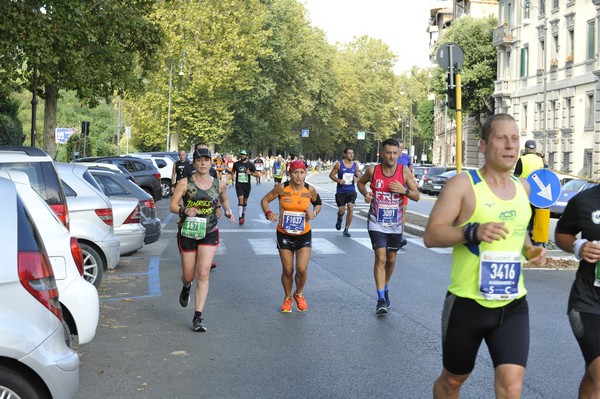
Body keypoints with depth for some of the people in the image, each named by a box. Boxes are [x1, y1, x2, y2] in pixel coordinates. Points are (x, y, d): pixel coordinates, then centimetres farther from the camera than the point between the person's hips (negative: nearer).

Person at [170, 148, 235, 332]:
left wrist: (228, 211, 2)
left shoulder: (219, 184, 3)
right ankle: (186, 287, 48)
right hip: (187, 232, -1)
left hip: (209, 234, 1)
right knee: (189, 275, 8)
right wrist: (184, 210, -27)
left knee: (203, 273, -11)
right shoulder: (185, 183, -4)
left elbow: (224, 200, 22)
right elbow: (172, 205, -6)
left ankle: (198, 317, -7)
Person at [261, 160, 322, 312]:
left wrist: (314, 212, -10)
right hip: (284, 234, 0)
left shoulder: (310, 190, -7)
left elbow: (318, 204, 12)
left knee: (302, 269, -10)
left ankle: (299, 294, 22)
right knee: (287, 270, 3)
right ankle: (287, 298, 30)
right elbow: (264, 200, -1)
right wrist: (268, 213, -20)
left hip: (304, 235, 0)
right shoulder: (282, 188, -11)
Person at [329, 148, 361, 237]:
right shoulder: (339, 164, -4)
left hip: (351, 190, 2)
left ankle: (346, 230, 0)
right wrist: (338, 180, -18)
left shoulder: (355, 165, 5)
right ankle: (339, 219, 40)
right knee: (341, 211, 1)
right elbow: (331, 175, -1)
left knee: (350, 208, -12)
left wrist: (358, 178, -8)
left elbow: (359, 176, 16)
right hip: (341, 191, -2)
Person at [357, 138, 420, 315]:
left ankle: (385, 289, 40)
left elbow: (417, 196, -3)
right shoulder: (373, 171, -8)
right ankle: (381, 300, -13)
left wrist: (404, 190, -22)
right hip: (376, 223, -2)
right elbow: (360, 182, 13)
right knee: (380, 258, -14)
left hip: (395, 224, 2)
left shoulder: (405, 172, -7)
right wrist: (365, 193, -8)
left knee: (391, 259, 15)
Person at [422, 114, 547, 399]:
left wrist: (529, 248, 6)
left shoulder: (523, 188, 8)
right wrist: (473, 231, -30)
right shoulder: (462, 184, -10)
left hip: (513, 305, 4)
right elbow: (430, 235, -14)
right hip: (467, 303, -3)